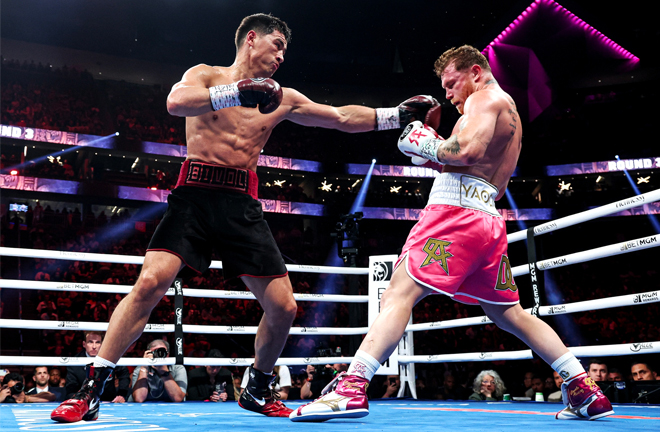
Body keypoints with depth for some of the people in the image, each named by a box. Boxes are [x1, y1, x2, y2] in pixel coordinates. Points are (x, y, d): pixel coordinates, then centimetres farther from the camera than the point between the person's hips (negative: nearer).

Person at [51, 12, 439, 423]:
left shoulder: (281, 98, 16)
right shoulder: (206, 75, 6)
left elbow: (342, 117, 19)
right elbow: (176, 102, -17)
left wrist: (399, 114, 15)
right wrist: (238, 92, -25)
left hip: (243, 205, 4)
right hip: (197, 194, -4)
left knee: (283, 307, 0)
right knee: (150, 283, -22)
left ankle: (258, 389, 25)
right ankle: (91, 391, -8)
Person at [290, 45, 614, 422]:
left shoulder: (486, 98, 2)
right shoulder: (511, 113, 31)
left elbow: (470, 149, -19)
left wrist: (428, 145, -2)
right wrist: (437, 158, 22)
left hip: (457, 209, -9)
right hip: (489, 220, 9)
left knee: (399, 295, -16)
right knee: (510, 314, 17)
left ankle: (352, 388, -25)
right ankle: (586, 391, 19)